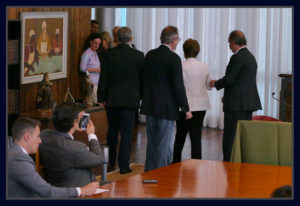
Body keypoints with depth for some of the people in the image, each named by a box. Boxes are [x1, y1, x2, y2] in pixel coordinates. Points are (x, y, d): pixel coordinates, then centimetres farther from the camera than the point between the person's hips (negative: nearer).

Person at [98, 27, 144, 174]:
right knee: (126, 132, 2)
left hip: (111, 99, 1)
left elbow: (103, 77, -3)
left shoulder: (109, 54, -5)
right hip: (130, 99, -1)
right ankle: (123, 166, 2)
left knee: (112, 131, 16)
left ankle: (111, 162, 26)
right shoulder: (138, 55, -6)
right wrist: (140, 96, 11)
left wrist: (101, 97, 3)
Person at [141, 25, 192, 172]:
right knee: (164, 145, 0)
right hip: (166, 108, -7)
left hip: (149, 106, 7)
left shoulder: (149, 55, 6)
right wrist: (186, 109, -9)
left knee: (152, 143, 16)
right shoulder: (173, 58, -14)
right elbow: (178, 86, -15)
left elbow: (143, 80, 12)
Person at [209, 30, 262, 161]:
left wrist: (215, 83, 2)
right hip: (249, 102, 9)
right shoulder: (251, 57, 16)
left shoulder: (237, 57, -13)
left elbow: (229, 79, -16)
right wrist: (228, 95, 21)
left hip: (236, 104, -9)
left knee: (231, 138, -6)